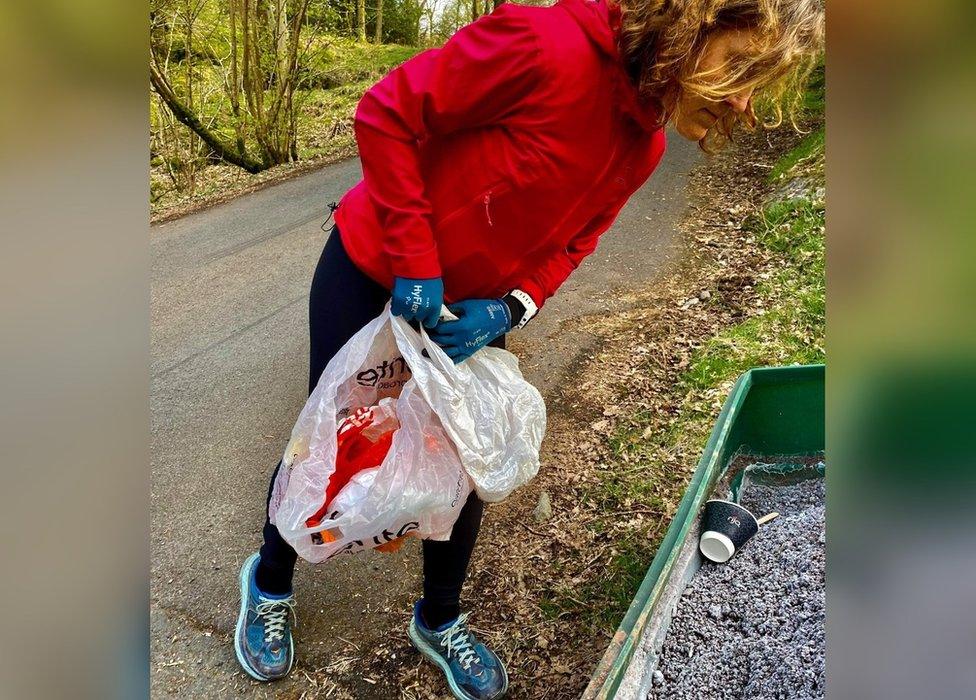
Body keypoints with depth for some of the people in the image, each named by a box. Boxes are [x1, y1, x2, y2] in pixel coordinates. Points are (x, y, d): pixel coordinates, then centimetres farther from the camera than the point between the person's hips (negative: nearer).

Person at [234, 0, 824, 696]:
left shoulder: (643, 148, -5)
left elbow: (568, 244, 2)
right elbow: (387, 114, -25)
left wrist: (510, 308, -17)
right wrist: (415, 263, -27)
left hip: (478, 310, 6)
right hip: (374, 276, -6)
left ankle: (440, 622, 38)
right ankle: (269, 582, 41)